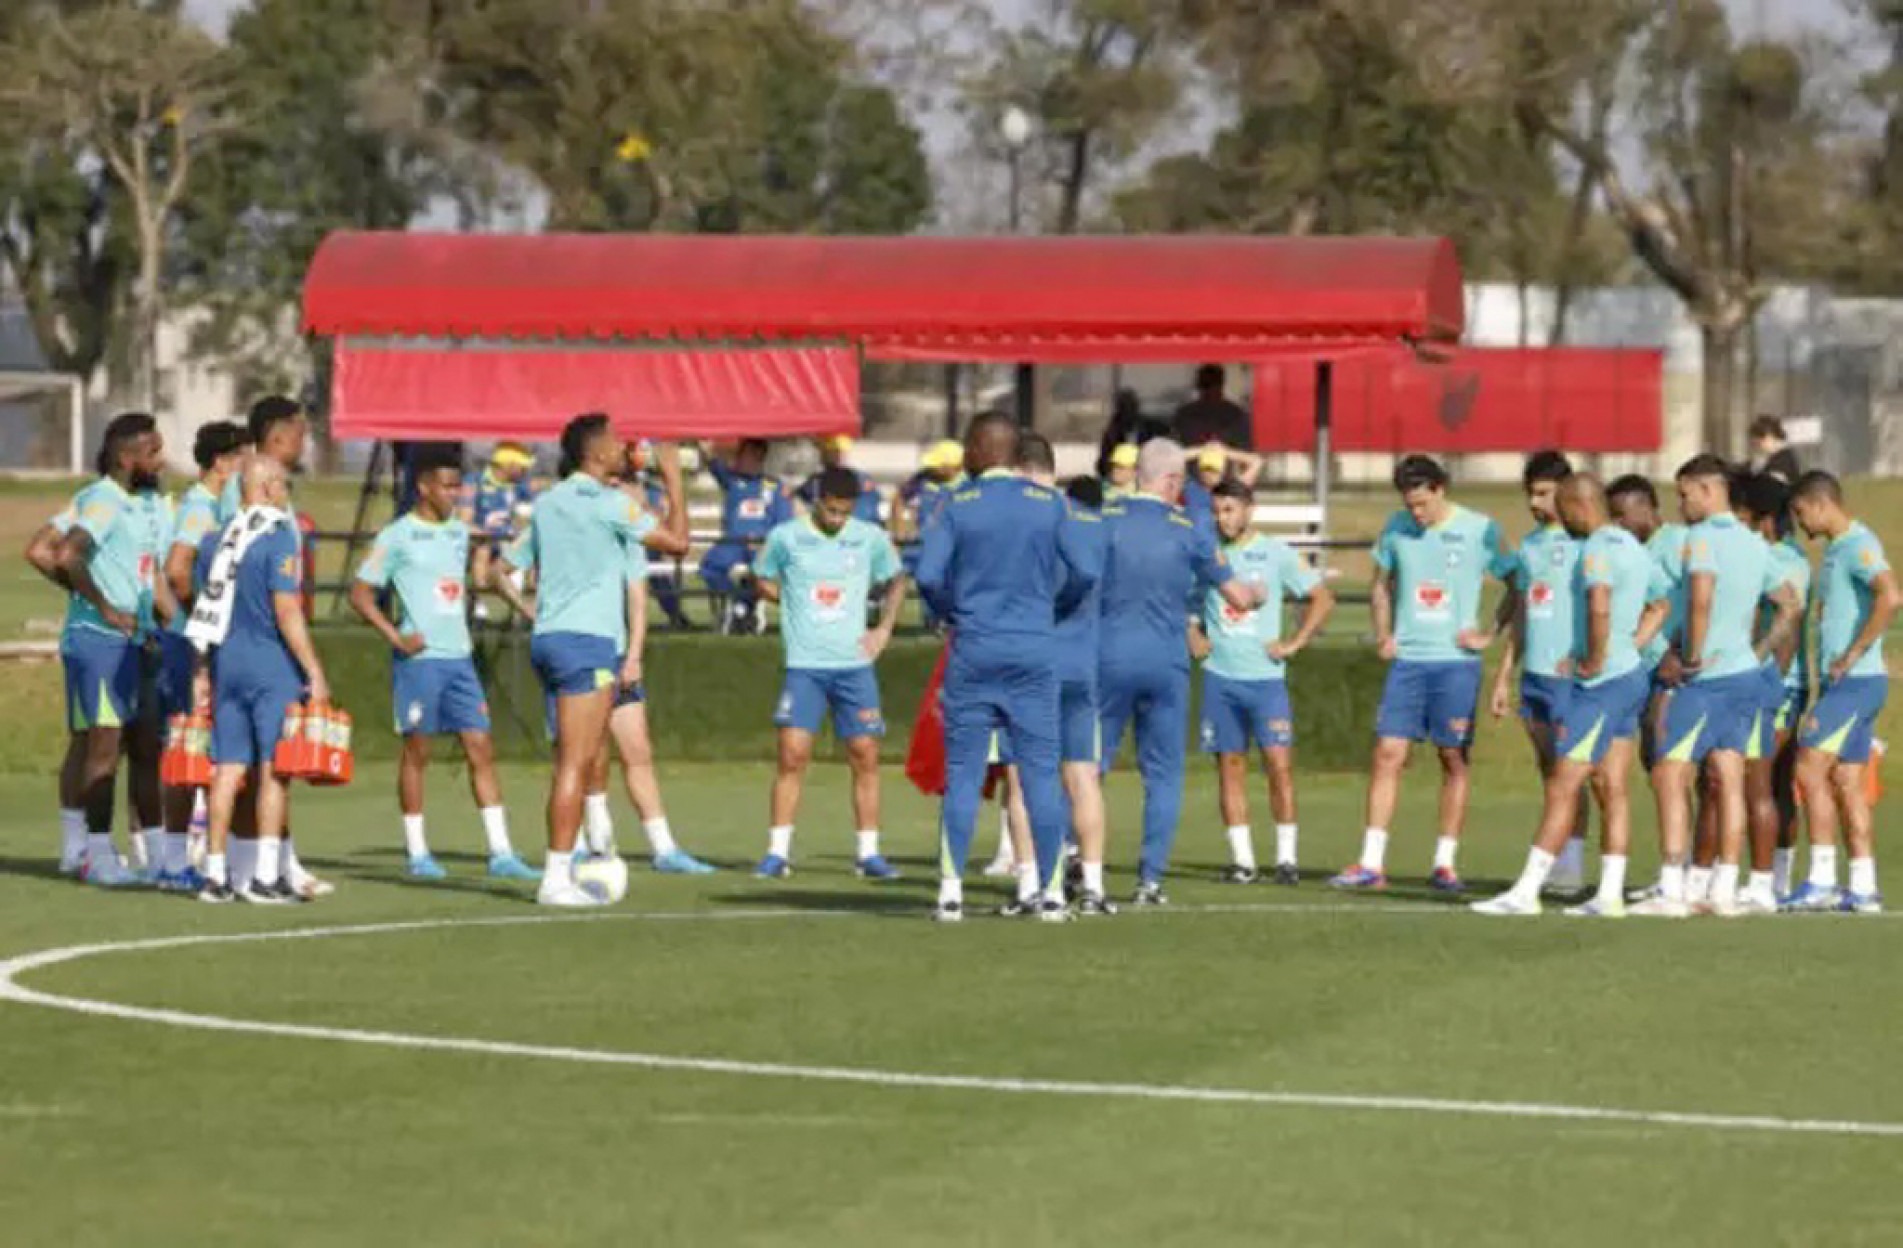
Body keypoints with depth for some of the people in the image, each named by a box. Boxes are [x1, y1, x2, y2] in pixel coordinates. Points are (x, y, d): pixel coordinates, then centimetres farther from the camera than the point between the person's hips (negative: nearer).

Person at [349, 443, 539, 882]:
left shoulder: (459, 532, 13)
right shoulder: (397, 536, -6)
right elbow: (360, 594, -6)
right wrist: (396, 637, -14)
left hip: (459, 658, 6)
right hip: (419, 660, -6)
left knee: (481, 749, -1)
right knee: (417, 752, 1)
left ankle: (500, 853, -3)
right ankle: (417, 853, 9)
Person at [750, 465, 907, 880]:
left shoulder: (870, 539, 2)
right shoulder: (786, 537, -2)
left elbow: (896, 582, 18)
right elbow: (765, 583, 13)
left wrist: (884, 629, 7)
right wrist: (801, 605, 2)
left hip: (855, 664, 2)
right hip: (804, 665, -2)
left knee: (865, 756, 1)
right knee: (793, 753, -10)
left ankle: (868, 854, 9)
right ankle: (777, 853, -4)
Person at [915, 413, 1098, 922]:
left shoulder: (959, 504, -3)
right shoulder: (1048, 503, 2)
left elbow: (928, 576, -9)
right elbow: (1082, 574, 0)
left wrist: (954, 614, 10)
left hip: (973, 652, -1)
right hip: (1034, 651, 1)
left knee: (962, 773, 3)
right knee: (1041, 770, 4)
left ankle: (951, 890, 0)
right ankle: (1052, 891, 2)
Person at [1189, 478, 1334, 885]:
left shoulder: (1276, 554, 1)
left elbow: (1322, 599, 6)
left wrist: (1294, 644, -2)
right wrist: (1192, 637, 4)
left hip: (1265, 676, -2)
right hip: (1219, 677, 2)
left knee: (1279, 763, -9)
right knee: (1230, 767, 3)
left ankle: (1286, 858, -2)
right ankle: (1242, 861, 7)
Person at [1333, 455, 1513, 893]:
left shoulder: (1479, 531, -5)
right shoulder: (1397, 528, 5)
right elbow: (1382, 584, 19)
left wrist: (1492, 637, -4)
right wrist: (1383, 634, 7)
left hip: (1456, 661, -3)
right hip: (1407, 659, 3)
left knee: (1454, 758, 2)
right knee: (1387, 754, -4)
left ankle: (1445, 864, 8)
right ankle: (1371, 864, -4)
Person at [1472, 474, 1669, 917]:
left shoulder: (1597, 550, -15)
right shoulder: (1632, 546, 16)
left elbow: (1600, 606, -32)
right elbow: (1661, 604, 28)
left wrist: (1596, 660, -20)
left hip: (1602, 682, -10)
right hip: (1631, 676, 10)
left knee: (1562, 788, -7)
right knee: (1611, 787, 8)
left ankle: (1525, 892, -6)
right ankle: (1610, 893, 7)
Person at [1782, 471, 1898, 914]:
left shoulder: (1858, 545, -14)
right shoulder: (1835, 548, 17)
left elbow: (1891, 596, -29)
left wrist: (1854, 654, -23)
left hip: (1855, 680, -10)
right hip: (1841, 682, 10)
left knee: (1810, 770, -10)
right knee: (1846, 783, 8)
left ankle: (1821, 881, -10)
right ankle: (1863, 888, 9)